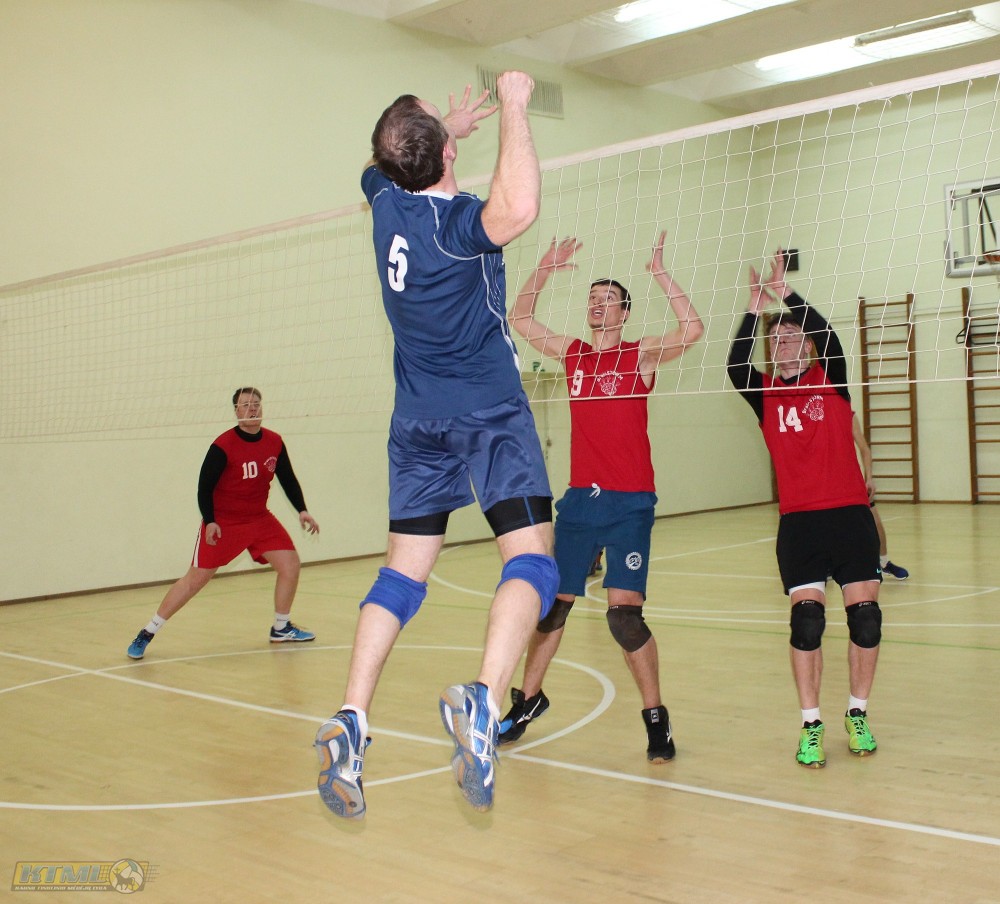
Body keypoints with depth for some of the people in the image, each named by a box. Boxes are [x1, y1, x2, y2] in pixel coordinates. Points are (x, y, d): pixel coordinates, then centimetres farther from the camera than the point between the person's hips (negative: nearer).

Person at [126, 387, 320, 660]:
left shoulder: (275, 443, -2)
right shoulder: (223, 446, -17)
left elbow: (288, 479, 10)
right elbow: (204, 486, -13)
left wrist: (302, 510, 0)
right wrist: (209, 521, -23)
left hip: (260, 519, 5)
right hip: (222, 523, -5)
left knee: (290, 563, -5)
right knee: (196, 579, -7)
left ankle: (281, 628, 15)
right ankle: (146, 634, 4)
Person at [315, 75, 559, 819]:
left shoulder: (385, 199, 3)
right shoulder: (457, 224, -16)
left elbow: (389, 163, 30)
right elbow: (518, 208, -41)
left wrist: (449, 126, 35)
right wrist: (512, 107, -28)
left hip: (417, 419, 6)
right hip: (490, 410, -6)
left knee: (404, 571, 10)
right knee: (531, 561, -8)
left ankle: (350, 724, 0)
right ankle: (483, 701, -32)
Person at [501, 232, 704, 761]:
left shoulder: (641, 354, -1)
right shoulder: (571, 354, 12)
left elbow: (692, 329, -18)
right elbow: (520, 319, 19)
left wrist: (658, 271, -16)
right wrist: (545, 268, 10)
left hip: (629, 503, -4)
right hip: (579, 499, 5)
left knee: (625, 612, -12)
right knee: (551, 603, 11)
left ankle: (655, 717, 4)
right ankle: (529, 698, 30)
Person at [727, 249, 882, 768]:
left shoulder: (831, 379, 5)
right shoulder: (766, 396, 6)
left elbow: (827, 336, -14)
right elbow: (735, 366, -12)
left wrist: (786, 292, -19)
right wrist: (756, 308, -18)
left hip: (849, 514, 0)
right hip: (797, 521, 0)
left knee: (865, 615, -2)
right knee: (806, 619, -8)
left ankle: (858, 715, 17)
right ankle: (811, 726, 4)